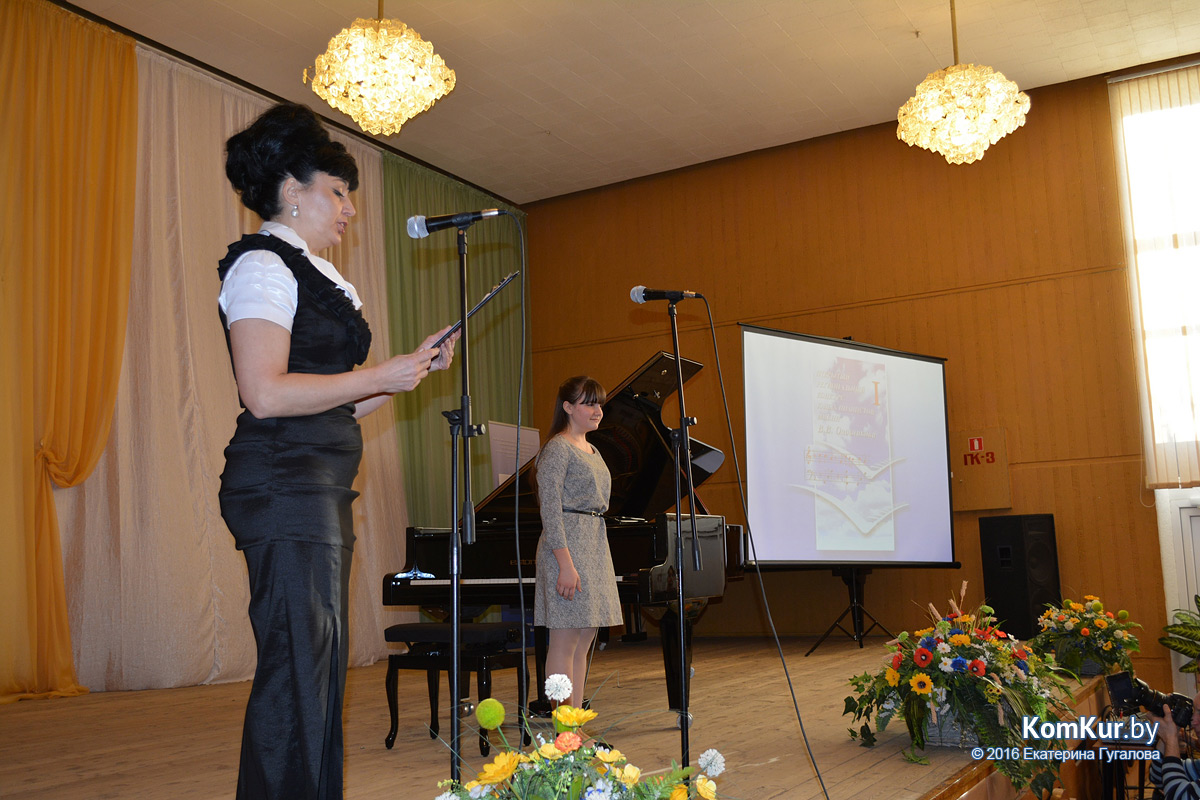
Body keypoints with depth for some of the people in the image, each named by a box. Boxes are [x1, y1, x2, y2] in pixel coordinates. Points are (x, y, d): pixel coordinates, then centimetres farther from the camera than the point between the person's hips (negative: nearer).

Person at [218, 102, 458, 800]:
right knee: (296, 669, -9)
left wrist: (416, 367, 10)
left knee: (321, 666, 10)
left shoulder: (320, 279, 22)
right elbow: (266, 394, -18)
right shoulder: (263, 265, -6)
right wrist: (380, 377, -12)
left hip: (324, 491, 10)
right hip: (285, 485, -10)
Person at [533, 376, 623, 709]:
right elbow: (551, 510, -16)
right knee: (565, 642, -7)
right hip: (568, 544, -9)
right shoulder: (557, 448, -9)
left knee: (583, 644, 10)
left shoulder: (591, 451, 19)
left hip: (595, 545, 9)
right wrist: (566, 565, -22)